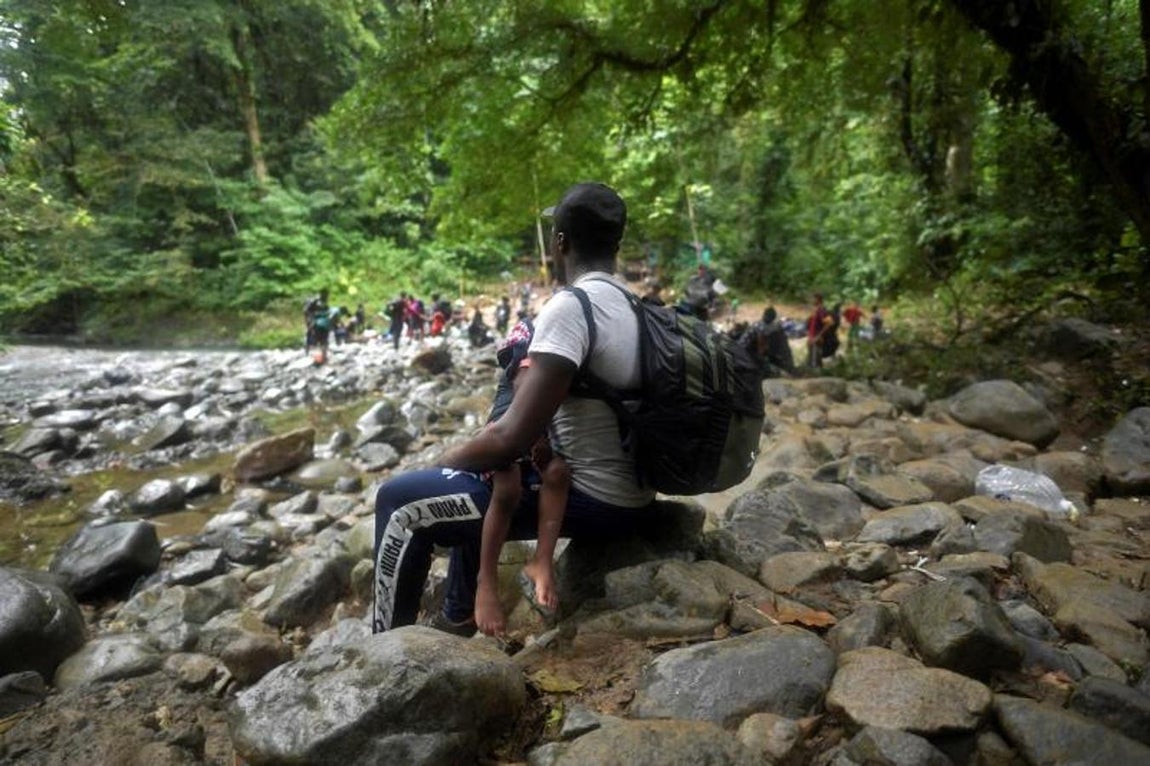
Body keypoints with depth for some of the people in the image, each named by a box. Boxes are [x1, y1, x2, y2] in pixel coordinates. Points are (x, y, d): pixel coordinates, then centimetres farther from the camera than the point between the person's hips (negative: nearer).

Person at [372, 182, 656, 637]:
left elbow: (513, 436, -24)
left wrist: (442, 462, -4)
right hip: (632, 495, 9)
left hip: (595, 500, -9)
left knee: (399, 500, -4)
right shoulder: (635, 306, 7)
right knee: (475, 473, 28)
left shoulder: (569, 307, -20)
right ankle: (456, 621, 36)